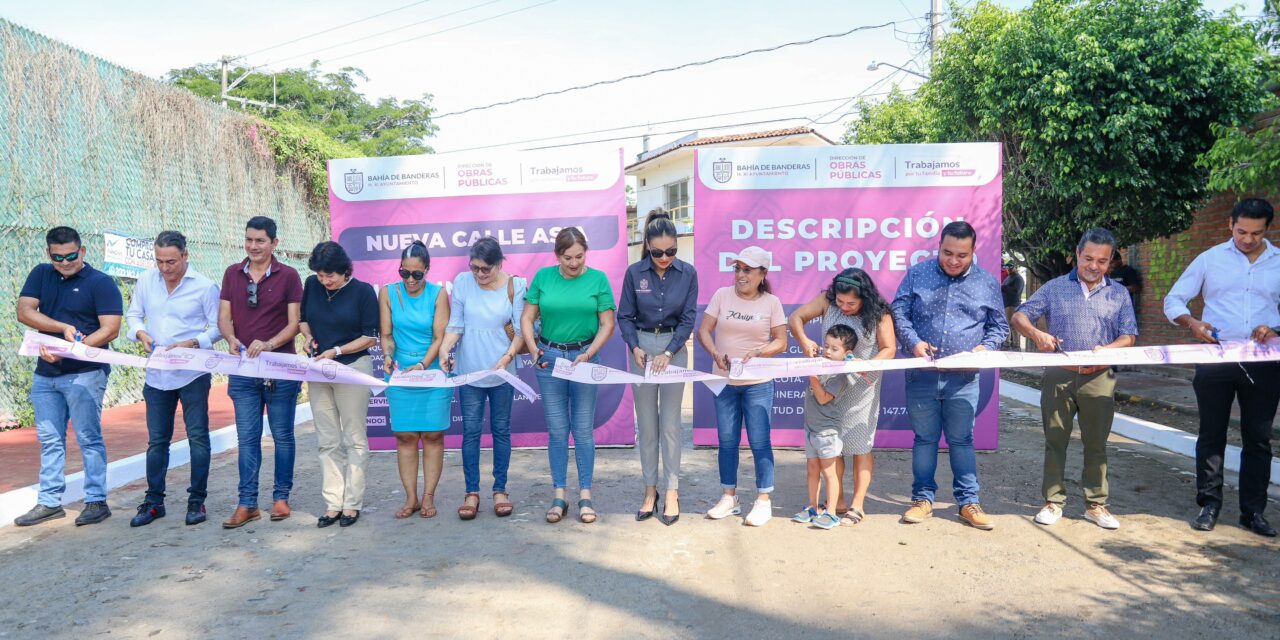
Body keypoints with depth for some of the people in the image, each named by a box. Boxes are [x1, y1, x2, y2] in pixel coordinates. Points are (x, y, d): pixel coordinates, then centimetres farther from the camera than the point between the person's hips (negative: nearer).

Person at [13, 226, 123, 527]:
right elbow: (24, 311, -3)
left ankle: (96, 501, 5)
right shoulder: (41, 275, 9)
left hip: (85, 374, -5)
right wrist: (64, 328, -16)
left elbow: (110, 329, -14)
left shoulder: (101, 283, -6)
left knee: (89, 438, -2)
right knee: (49, 440, 10)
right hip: (45, 374, 6)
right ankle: (49, 502, 19)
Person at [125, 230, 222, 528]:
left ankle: (197, 500, 14)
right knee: (156, 440, 10)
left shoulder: (205, 286, -7)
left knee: (198, 437, 2)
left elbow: (217, 328, -5)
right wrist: (141, 333, -7)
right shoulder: (146, 281, 4)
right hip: (157, 375, 4)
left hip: (193, 374, -3)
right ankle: (153, 501, 21)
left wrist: (192, 344, -20)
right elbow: (134, 314, 14)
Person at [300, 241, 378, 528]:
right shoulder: (312, 285, 3)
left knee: (354, 438, 3)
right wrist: (309, 337, -3)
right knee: (327, 441, 7)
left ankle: (352, 503, 11)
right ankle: (333, 502, 14)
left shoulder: (363, 291, -8)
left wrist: (337, 351, -16)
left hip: (353, 368, -4)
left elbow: (371, 337, -7)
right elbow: (303, 319, 18)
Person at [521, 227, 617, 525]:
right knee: (557, 430, 6)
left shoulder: (598, 279, -2)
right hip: (550, 358, 1)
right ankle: (559, 496, 15)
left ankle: (585, 495, 14)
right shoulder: (543, 277, 2)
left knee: (583, 430, 3)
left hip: (584, 357, -1)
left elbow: (607, 324, -2)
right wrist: (533, 349, -8)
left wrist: (589, 354, -13)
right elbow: (527, 318, 5)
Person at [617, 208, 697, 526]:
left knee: (670, 422, 0)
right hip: (642, 347, 1)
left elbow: (688, 318, -3)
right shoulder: (634, 273, -5)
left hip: (674, 348, -1)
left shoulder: (687, 273, -5)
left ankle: (671, 491, 7)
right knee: (646, 422, 6)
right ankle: (650, 489, 15)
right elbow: (625, 316, 1)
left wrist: (668, 353, -13)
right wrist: (635, 347, -14)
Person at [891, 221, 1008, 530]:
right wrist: (914, 341, -14)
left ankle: (968, 502, 17)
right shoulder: (917, 275, 3)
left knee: (962, 440, 7)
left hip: (963, 378, 0)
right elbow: (899, 312, 2)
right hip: (921, 375, 0)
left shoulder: (987, 283, 6)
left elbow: (999, 327, 12)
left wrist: (985, 347, -8)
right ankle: (923, 499, 19)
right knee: (924, 438, 9)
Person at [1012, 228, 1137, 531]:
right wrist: (1036, 334, -18)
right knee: (1055, 441, 5)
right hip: (1059, 376, -1)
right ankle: (1053, 501, 14)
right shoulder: (1055, 288, 6)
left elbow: (1129, 336, 6)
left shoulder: (1119, 294, 11)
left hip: (1099, 378, 1)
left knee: (1096, 444, 7)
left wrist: (1106, 350, -15)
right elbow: (1019, 317, 4)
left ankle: (1096, 504, 18)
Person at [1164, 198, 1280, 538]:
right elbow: (1173, 300, 3)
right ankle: (1209, 504, 13)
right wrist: (1192, 323, -16)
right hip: (1215, 357, -1)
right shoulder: (1210, 259, 2)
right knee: (1212, 434, 5)